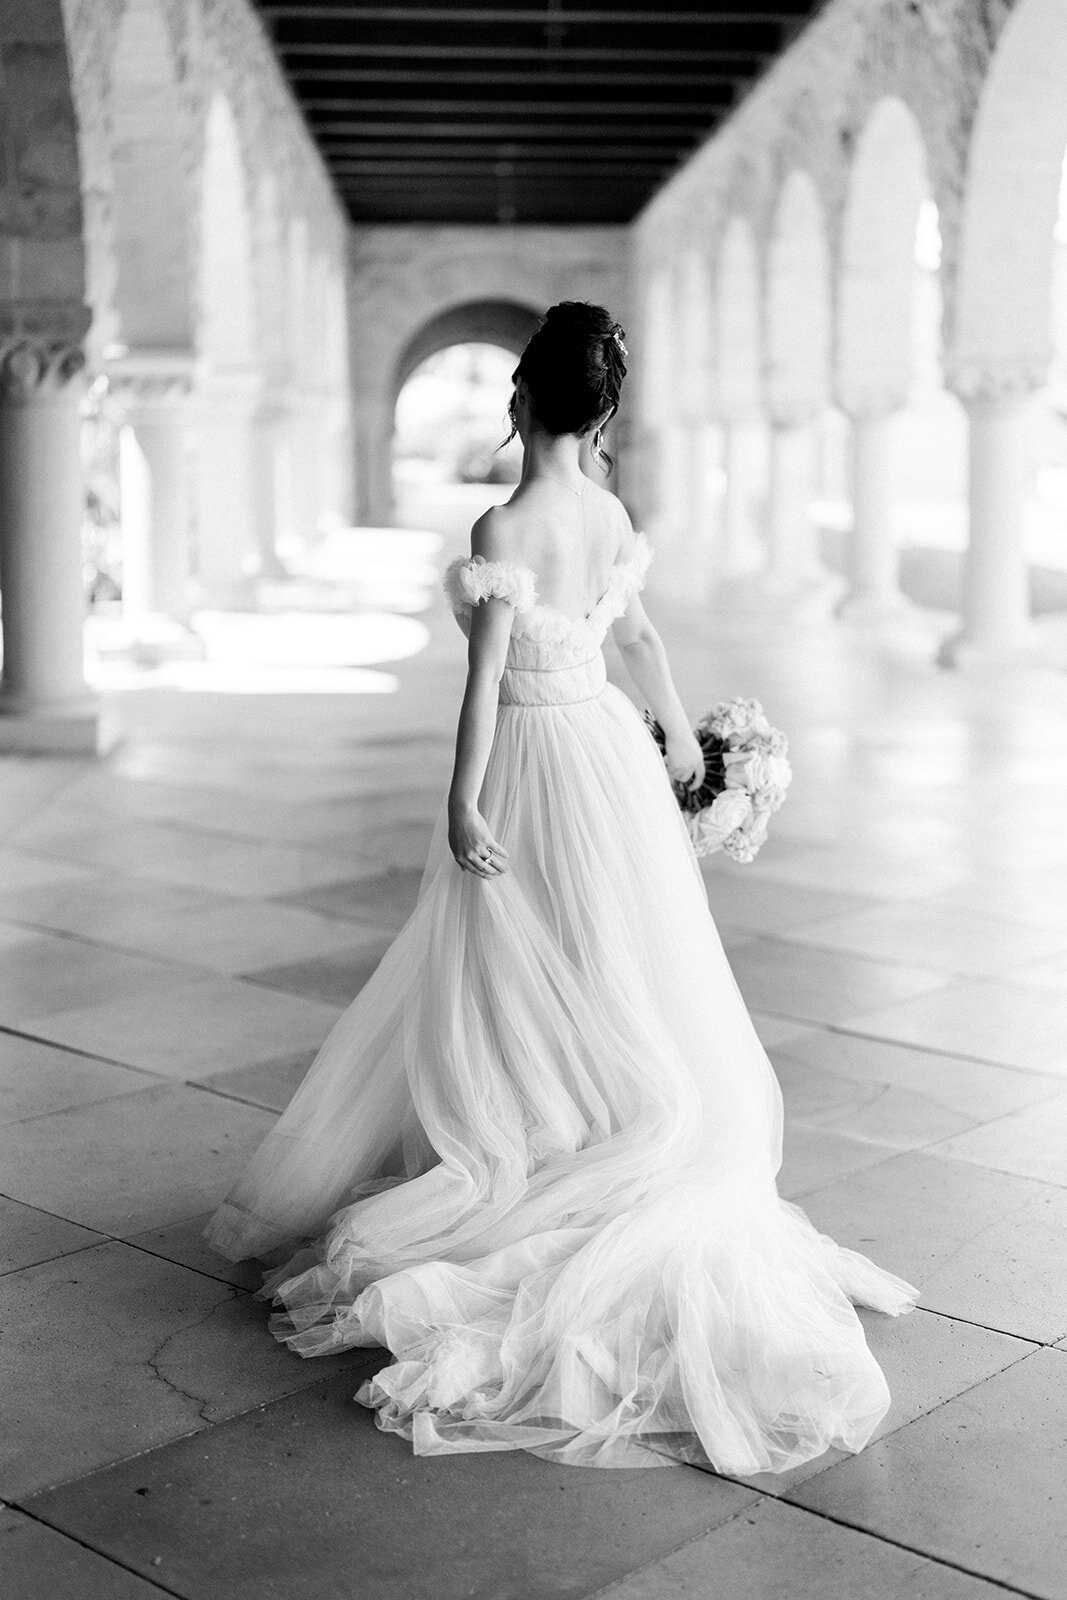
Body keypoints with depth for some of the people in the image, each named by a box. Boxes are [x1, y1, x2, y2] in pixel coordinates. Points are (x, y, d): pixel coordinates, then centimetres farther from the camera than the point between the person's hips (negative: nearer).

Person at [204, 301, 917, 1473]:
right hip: (613, 752, 7)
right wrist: (677, 730, 29)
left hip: (536, 765, -7)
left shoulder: (502, 528, -19)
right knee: (628, 995, 16)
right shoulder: (611, 514, 2)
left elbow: (486, 676, -20)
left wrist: (463, 805, -15)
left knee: (528, 1005, 4)